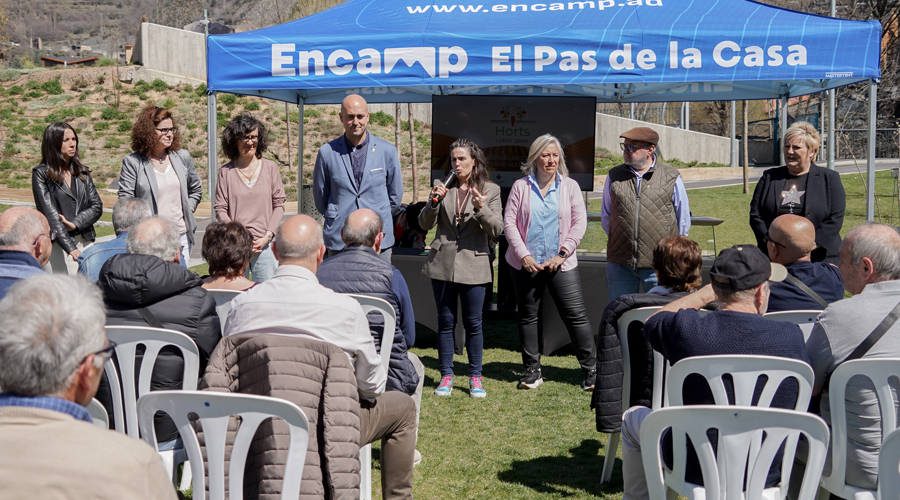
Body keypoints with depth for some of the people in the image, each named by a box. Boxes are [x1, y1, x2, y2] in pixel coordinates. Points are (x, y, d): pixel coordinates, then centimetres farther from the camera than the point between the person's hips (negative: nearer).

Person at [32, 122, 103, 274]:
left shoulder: (82, 172, 15)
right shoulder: (41, 174, 1)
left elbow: (97, 206, 9)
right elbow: (50, 214, -9)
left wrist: (74, 224, -10)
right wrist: (70, 248, -18)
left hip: (85, 243, 4)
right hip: (57, 244, -4)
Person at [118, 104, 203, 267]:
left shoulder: (183, 157, 10)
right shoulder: (132, 162, -3)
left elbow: (196, 189, 23)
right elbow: (125, 201, -5)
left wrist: (187, 211, 9)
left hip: (181, 235, 4)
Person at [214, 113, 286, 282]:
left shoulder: (271, 168, 7)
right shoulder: (226, 172, 5)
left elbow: (279, 204, 6)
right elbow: (220, 210, 3)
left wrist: (268, 236, -6)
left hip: (265, 245, 0)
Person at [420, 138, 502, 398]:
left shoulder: (490, 190, 3)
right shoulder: (445, 188, 8)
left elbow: (496, 229, -5)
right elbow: (425, 224, 4)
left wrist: (481, 208, -21)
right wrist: (433, 202, -14)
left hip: (473, 265, -2)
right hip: (443, 263, 2)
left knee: (473, 323, 3)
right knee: (446, 322, 7)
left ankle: (475, 377, 15)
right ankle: (446, 376, 16)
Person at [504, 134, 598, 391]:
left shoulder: (570, 186, 6)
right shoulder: (521, 186, 4)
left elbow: (579, 222, 1)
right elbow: (509, 222, 0)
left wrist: (562, 254, -9)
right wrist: (523, 255, -10)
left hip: (561, 263, -1)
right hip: (525, 263, 1)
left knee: (576, 315, -5)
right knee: (527, 316, 8)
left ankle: (591, 369, 6)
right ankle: (532, 371, 20)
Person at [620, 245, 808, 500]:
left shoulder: (686, 330, -20)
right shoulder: (791, 336, -17)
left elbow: (651, 323, 5)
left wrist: (706, 293, 12)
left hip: (694, 470, -2)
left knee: (633, 417, 27)